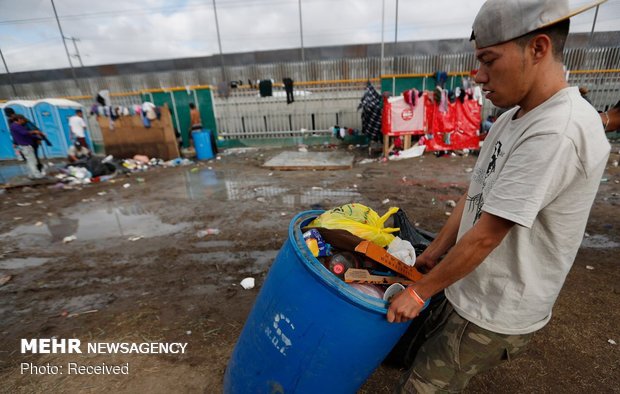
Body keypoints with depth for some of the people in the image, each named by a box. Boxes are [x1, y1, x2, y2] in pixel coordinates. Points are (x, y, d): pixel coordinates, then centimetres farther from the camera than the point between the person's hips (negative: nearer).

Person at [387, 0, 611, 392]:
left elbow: (485, 236, -26)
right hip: (471, 291, 8)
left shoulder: (558, 132, -27)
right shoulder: (511, 119, 3)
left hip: (494, 313, -8)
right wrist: (433, 254, 10)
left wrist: (419, 292, -16)